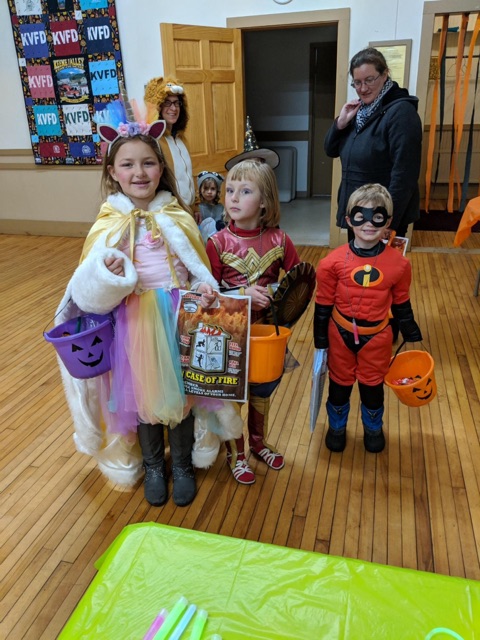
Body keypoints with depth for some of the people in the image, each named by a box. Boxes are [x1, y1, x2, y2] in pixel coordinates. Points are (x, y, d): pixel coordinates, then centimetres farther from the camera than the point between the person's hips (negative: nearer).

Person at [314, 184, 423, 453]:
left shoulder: (398, 264, -12)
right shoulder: (333, 262, -16)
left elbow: (402, 305, 2)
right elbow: (323, 306, -7)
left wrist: (413, 339, 8)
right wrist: (321, 344, -2)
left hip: (377, 337, 1)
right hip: (341, 335, 0)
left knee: (373, 386, 20)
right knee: (339, 385, 19)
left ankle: (374, 428, 48)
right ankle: (337, 426, 47)